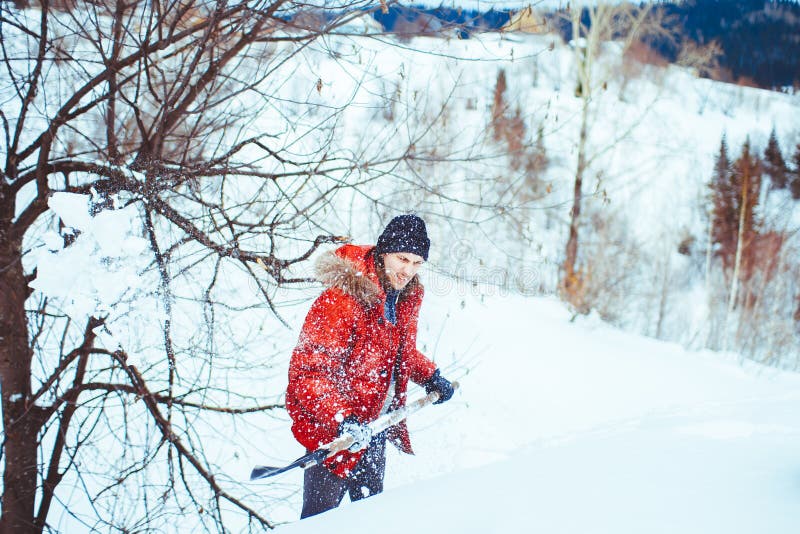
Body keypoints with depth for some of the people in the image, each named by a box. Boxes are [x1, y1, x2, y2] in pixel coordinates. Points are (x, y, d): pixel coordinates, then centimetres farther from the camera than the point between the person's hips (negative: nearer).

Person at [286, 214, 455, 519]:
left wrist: (430, 376, 7)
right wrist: (341, 419, -37)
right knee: (322, 511, -1)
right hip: (330, 425, -8)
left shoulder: (408, 296, 0)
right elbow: (307, 372, -28)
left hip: (375, 423, 8)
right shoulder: (341, 300, -27)